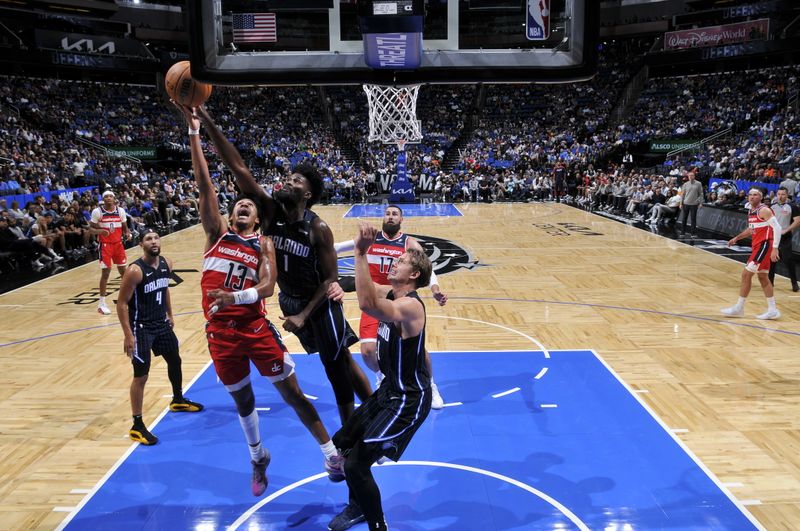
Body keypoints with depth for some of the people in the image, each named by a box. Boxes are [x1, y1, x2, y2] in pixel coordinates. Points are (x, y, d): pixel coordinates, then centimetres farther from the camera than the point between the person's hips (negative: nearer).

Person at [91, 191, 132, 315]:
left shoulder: (121, 211, 2)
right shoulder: (97, 212, -7)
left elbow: (124, 227, 12)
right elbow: (91, 229, -3)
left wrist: (127, 234, -10)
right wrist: (100, 231, -24)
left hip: (118, 244, 4)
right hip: (105, 245, -4)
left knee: (124, 271, 10)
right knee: (105, 272, -6)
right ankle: (101, 304, 2)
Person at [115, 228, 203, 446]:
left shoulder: (167, 264, -2)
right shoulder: (135, 271, -23)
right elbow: (122, 303, -19)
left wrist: (170, 315, 18)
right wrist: (128, 335, -21)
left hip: (161, 323, 8)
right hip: (141, 327, -7)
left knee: (175, 361, 22)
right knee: (141, 376, -4)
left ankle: (178, 400, 47)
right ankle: (137, 426, 5)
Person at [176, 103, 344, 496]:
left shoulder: (263, 245, 2)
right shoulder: (217, 232, 5)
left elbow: (267, 287, -12)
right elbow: (203, 184, -4)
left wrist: (235, 297, -30)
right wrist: (193, 131, -11)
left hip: (255, 328, -2)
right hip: (220, 332, 2)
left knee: (292, 393, 3)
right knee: (242, 399, 17)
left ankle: (331, 453, 15)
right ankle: (258, 459, 39)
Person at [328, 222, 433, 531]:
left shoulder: (410, 305, -27)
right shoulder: (391, 294, 2)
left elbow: (367, 304, -44)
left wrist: (362, 253, -43)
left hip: (408, 400, -10)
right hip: (389, 390, 10)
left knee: (356, 464, -11)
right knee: (342, 444, 19)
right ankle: (358, 506, 41)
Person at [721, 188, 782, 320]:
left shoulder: (764, 210, -14)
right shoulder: (751, 211, 13)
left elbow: (777, 228, -19)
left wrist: (775, 248, -25)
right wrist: (736, 238, 21)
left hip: (764, 245, -10)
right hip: (757, 246, 10)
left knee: (746, 274, -8)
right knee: (763, 277, 13)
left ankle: (739, 308, 0)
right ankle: (772, 310, 18)